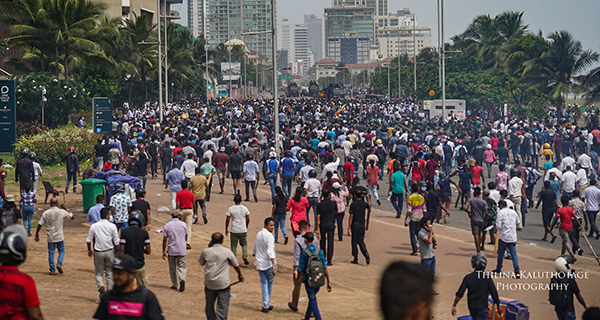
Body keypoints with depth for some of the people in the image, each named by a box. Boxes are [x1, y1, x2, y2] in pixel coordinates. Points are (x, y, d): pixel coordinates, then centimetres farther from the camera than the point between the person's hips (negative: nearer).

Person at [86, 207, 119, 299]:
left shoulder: (94, 226, -4)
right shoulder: (112, 226, -8)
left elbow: (89, 240, 3)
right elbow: (116, 241, -6)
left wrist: (89, 250, 19)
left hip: (98, 252, 0)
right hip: (109, 252, 0)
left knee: (99, 273, 11)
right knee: (109, 273, 12)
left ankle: (101, 286, -16)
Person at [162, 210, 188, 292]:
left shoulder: (167, 225, -4)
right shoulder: (183, 224, -1)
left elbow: (164, 239, -5)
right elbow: (186, 238, 9)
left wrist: (164, 252, 1)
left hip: (171, 250, 0)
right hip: (181, 250, 0)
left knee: (172, 268, 12)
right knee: (182, 266, 6)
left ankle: (174, 285, 16)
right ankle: (182, 280, -19)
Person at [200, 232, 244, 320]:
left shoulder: (206, 251, -5)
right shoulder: (227, 252, -7)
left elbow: (201, 263, 15)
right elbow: (236, 265, 6)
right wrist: (240, 275, 26)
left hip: (209, 284, 2)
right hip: (223, 284, -2)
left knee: (209, 307, 18)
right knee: (222, 307, 0)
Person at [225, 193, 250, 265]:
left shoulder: (231, 209, -8)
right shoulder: (244, 208, -2)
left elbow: (227, 220, -5)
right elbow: (248, 219, 5)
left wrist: (226, 229, 6)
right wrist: (246, 227, 21)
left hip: (234, 230, -1)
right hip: (243, 230, 1)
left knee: (234, 245, 8)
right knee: (244, 244, 14)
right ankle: (244, 257, -2)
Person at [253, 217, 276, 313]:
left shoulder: (258, 234, 10)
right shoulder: (269, 236, -16)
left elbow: (255, 250, 21)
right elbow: (270, 251, -24)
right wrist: (273, 265, -27)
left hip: (260, 264, 6)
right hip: (269, 264, -6)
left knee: (264, 283, 6)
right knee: (269, 284, 11)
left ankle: (266, 305, -1)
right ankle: (267, 304, 21)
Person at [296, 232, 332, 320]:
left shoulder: (304, 253, -15)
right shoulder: (319, 251, -3)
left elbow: (300, 269, -9)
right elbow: (325, 268, -2)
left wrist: (298, 279, 10)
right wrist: (328, 282, 3)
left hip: (309, 281, -5)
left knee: (313, 300, 0)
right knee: (312, 299, 22)